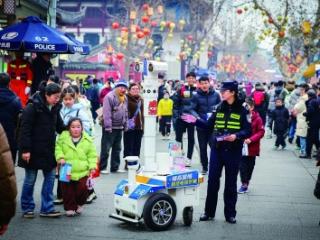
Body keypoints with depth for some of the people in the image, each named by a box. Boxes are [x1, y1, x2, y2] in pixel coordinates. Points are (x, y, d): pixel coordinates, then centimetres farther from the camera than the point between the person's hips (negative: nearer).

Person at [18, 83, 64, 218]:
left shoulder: (54, 108, 6)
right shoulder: (33, 107, -16)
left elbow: (59, 127, 15)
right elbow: (25, 129, -18)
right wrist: (25, 150, -21)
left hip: (48, 150, 7)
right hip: (33, 150, -7)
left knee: (50, 177, 5)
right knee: (30, 179, 5)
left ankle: (47, 208, 13)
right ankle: (27, 208, 19)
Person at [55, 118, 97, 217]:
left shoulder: (87, 140, 3)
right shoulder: (63, 138, 1)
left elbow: (92, 155, 6)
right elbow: (58, 148, 4)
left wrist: (92, 167, -3)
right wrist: (60, 157, -13)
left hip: (82, 172, 0)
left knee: (83, 189, -3)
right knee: (67, 191, 3)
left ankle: (79, 204, 23)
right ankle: (70, 208, 19)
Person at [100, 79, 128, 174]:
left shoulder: (125, 99, 11)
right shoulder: (109, 97, -14)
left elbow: (126, 113, 17)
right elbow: (107, 113, -19)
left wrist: (126, 126, 13)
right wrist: (108, 126, -21)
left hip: (119, 127, 8)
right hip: (110, 128, -8)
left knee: (117, 148, 13)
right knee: (106, 148, -2)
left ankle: (115, 167, 21)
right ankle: (102, 167, 6)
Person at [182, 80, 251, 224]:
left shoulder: (242, 111, -5)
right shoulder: (219, 108, 8)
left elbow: (248, 131, -8)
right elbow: (209, 125, 13)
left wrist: (236, 136, -24)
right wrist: (196, 121, 1)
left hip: (233, 151, -3)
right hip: (217, 149, 4)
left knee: (231, 183, 5)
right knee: (212, 181, 5)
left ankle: (230, 214, 15)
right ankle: (209, 212, 15)